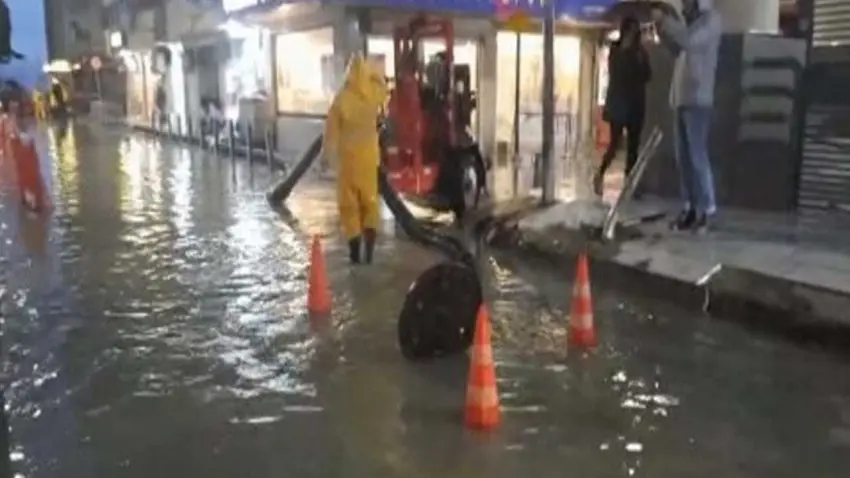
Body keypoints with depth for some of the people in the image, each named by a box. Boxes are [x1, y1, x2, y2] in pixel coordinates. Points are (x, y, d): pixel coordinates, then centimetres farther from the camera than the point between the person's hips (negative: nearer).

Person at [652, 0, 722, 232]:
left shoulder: (711, 19, -4)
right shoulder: (692, 21, 21)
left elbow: (688, 40, -20)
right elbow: (678, 48, 24)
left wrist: (665, 20, -11)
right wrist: (661, 27, 12)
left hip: (697, 99, -8)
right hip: (681, 98, 8)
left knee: (697, 155, -9)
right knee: (683, 157, 7)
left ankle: (707, 210, -5)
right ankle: (690, 207, 12)